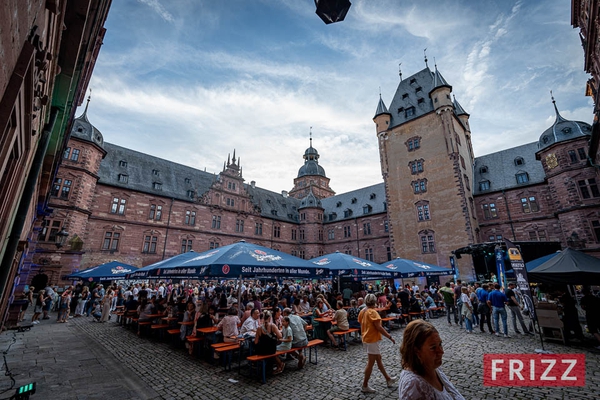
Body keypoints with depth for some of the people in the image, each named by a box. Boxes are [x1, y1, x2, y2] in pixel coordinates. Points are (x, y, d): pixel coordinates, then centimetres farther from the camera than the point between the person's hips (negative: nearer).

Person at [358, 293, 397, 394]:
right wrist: (390, 337, -14)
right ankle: (365, 386, 12)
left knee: (378, 359, 22)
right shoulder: (372, 312, -21)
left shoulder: (362, 311, 5)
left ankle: (388, 379, 37)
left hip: (366, 339, 9)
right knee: (371, 363, 2)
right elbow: (379, 327, -23)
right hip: (372, 340, -9)